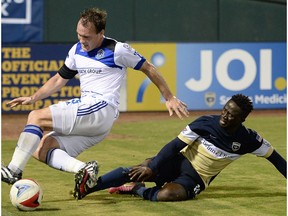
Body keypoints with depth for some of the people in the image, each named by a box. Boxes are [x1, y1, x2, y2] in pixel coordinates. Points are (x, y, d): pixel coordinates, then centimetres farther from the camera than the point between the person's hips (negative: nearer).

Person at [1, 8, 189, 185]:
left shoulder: (117, 50, -4)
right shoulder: (77, 50, 16)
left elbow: (149, 69, 6)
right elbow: (59, 79, 27)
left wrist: (170, 98, 8)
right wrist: (33, 98, 15)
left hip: (101, 110, -9)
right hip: (84, 108, 9)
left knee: (36, 117, -19)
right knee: (41, 149, -7)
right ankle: (84, 169, -25)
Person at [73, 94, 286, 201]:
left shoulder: (248, 139, -9)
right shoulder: (206, 123, -11)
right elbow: (176, 145, -14)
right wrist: (151, 168, -24)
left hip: (195, 179, 0)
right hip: (178, 162, 0)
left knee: (167, 195, -34)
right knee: (143, 169, -30)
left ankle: (137, 189, -3)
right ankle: (90, 185, -28)